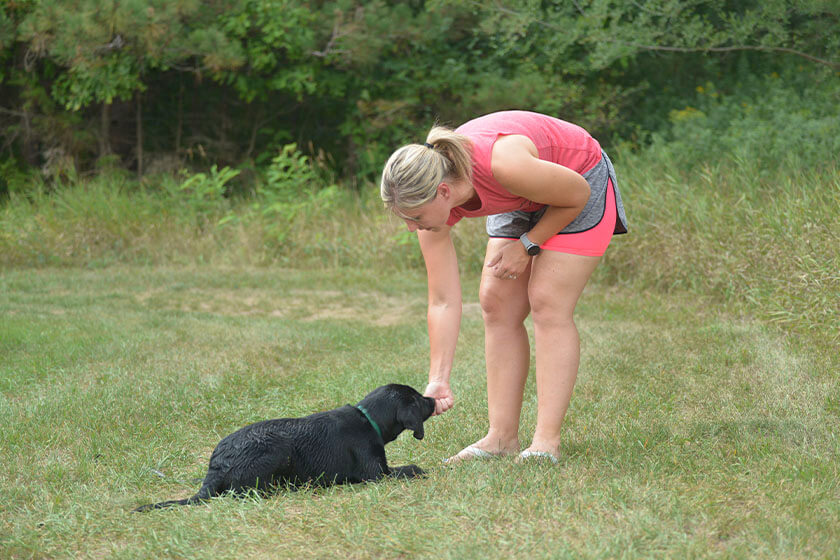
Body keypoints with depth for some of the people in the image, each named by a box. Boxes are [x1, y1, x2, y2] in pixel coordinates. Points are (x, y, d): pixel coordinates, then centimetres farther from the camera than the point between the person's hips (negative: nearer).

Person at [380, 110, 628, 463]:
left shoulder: (503, 164, -42)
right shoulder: (432, 202, -21)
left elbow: (577, 195, -21)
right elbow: (443, 302, -16)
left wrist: (527, 245, -18)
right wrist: (438, 381, -19)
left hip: (583, 180, -6)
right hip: (523, 203, 6)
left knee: (548, 304, -15)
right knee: (495, 303, -3)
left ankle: (546, 443, -14)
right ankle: (502, 437, 2)